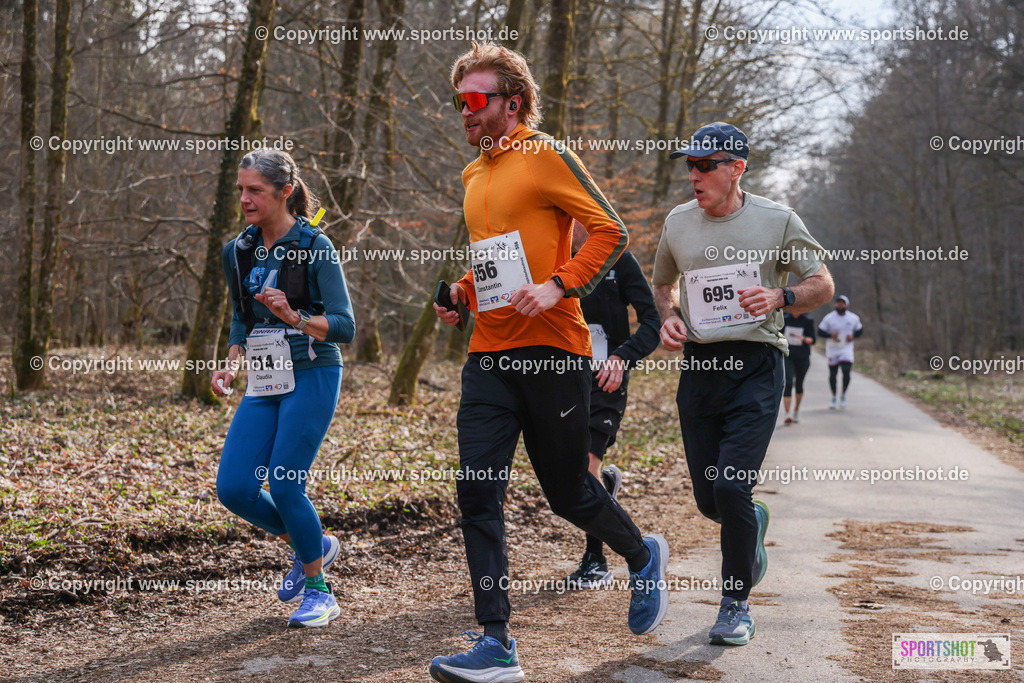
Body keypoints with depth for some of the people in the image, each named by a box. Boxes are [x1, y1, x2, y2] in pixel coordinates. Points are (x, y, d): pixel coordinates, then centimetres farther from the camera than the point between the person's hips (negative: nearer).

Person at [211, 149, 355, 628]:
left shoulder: (315, 247, -9)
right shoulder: (238, 252, 9)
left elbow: (345, 326, -13)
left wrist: (294, 318, -29)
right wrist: (231, 366, 4)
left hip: (312, 377, -6)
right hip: (264, 383, 6)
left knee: (285, 484, -11)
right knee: (233, 488, -4)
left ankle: (318, 590, 11)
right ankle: (311, 544, 22)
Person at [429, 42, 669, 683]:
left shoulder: (546, 156, -5)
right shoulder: (474, 176, 17)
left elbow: (611, 230, -9)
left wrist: (557, 286, -21)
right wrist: (462, 292, 10)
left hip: (551, 350, -7)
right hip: (488, 356, 7)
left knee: (569, 492, 5)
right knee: (478, 492, -5)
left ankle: (643, 556, 36)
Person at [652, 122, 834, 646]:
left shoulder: (777, 221, -2)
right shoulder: (678, 222, 8)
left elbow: (823, 285, 4)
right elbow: (663, 283, 24)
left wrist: (781, 297, -17)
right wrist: (669, 318, 3)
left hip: (756, 366, -4)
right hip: (698, 365, 4)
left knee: (731, 488, -15)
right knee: (708, 499, 6)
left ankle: (736, 604, 3)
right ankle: (753, 526, 42)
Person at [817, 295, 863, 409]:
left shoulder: (853, 318, 1)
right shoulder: (829, 318, -6)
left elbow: (860, 330, 14)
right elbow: (820, 331, -3)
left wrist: (853, 337, -6)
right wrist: (831, 335, -21)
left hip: (847, 349, 0)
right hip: (832, 350, 0)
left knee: (846, 372, -15)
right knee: (832, 374, 6)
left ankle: (843, 395, 5)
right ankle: (833, 397, 25)